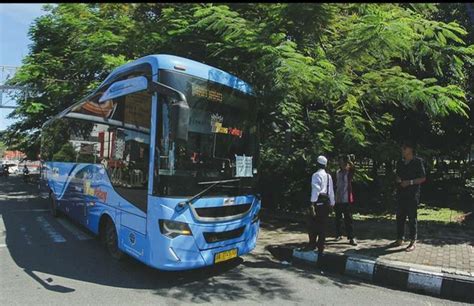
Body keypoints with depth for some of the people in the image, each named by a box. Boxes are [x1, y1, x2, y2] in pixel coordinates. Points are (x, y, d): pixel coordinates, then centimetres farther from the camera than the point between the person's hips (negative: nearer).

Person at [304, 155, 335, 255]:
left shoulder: (316, 175, -7)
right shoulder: (328, 176, 15)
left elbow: (315, 189, -17)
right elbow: (331, 191, 15)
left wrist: (312, 203, -20)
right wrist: (331, 203, 18)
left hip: (318, 202, -7)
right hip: (327, 202, 7)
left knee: (312, 223, 2)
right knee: (323, 225, 10)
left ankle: (312, 244, 1)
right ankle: (320, 248, 14)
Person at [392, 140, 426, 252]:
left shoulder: (418, 161, -4)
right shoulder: (400, 163, 13)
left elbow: (423, 178, -6)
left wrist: (410, 182, -17)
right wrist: (398, 180, 0)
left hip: (412, 195, -6)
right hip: (401, 194, 6)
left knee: (412, 218, 0)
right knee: (400, 217, 10)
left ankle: (413, 242, 10)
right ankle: (399, 239, 20)